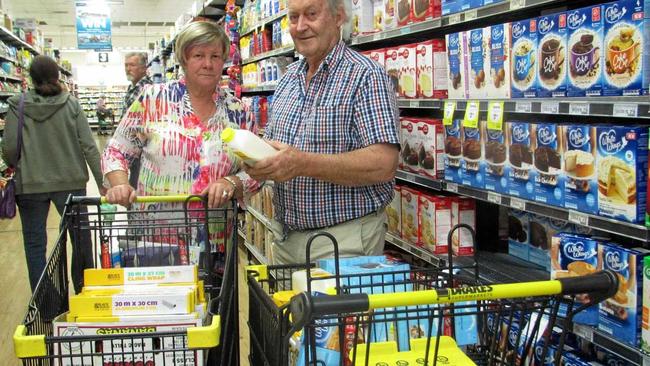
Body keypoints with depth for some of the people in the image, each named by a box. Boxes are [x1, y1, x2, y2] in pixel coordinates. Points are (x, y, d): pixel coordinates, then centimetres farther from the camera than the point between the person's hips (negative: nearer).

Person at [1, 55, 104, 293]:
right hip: (70, 183, 0)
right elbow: (88, 146, -7)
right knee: (81, 237, 15)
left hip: (30, 185, 0)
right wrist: (102, 182, 0)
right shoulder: (71, 104, -5)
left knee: (34, 243, 11)